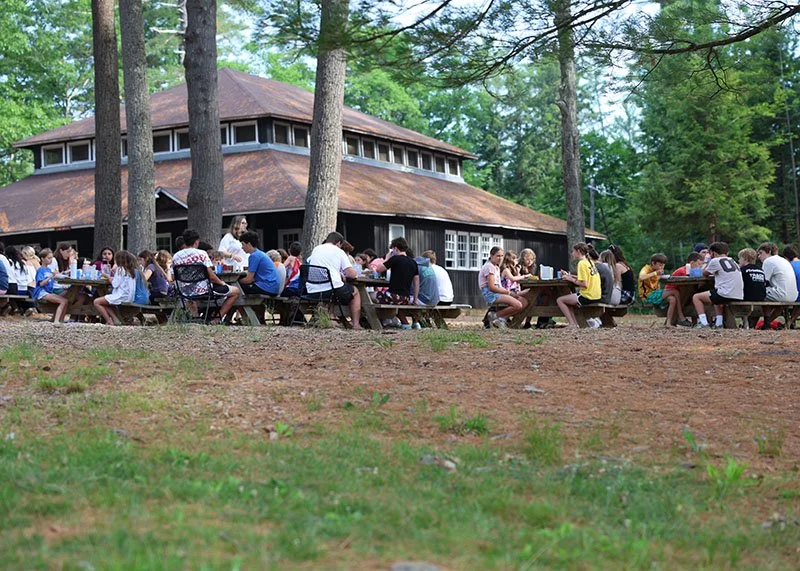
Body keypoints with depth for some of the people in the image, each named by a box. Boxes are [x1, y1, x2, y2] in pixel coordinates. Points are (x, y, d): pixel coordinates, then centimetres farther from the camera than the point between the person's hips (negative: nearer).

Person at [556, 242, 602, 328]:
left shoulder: (582, 263, -15)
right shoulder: (590, 262, 12)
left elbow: (585, 284, -20)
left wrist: (571, 279, -10)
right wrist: (569, 275, 15)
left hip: (588, 297, -10)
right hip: (596, 296, 10)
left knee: (560, 300, 0)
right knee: (568, 300, 25)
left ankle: (572, 324, -6)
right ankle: (575, 323, 14)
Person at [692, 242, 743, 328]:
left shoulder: (715, 261, -3)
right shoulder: (732, 261, 19)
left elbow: (705, 274, 11)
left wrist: (709, 261, 17)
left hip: (727, 294, -8)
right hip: (739, 296, 8)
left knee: (696, 297, 6)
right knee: (718, 298, 40)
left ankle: (704, 323, -3)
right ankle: (719, 323, 27)